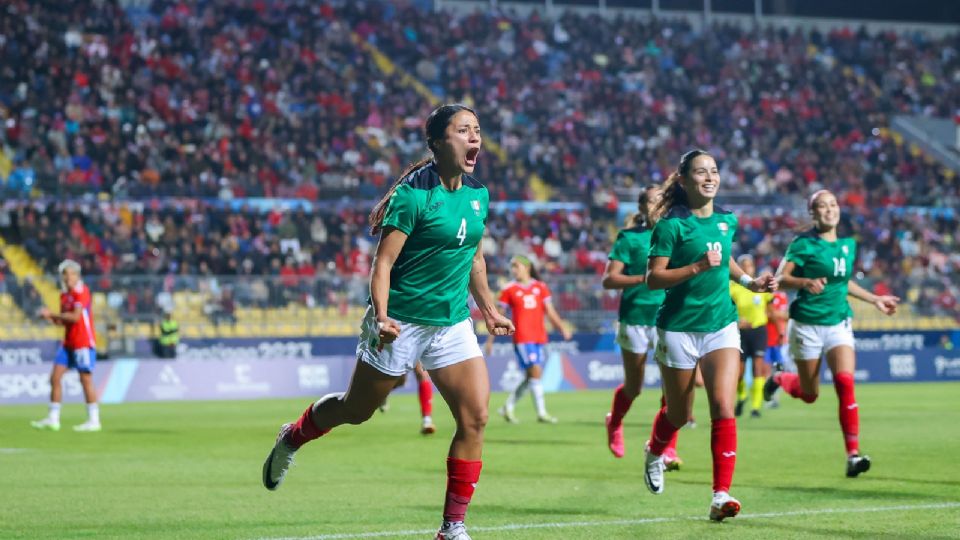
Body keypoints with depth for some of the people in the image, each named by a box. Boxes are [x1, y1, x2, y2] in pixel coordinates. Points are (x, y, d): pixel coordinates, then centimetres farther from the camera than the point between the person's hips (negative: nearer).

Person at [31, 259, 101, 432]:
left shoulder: (81, 291, -12)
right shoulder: (65, 294, 14)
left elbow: (75, 317, -22)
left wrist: (52, 315, -15)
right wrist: (51, 318, -2)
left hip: (83, 342, -9)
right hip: (68, 343, 9)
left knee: (86, 379, -5)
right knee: (55, 377, 3)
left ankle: (93, 420, 1)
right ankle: (52, 419, 6)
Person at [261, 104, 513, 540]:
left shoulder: (478, 194, 5)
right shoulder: (411, 195, -16)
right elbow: (383, 262, -17)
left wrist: (489, 311, 21)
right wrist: (381, 316, -28)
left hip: (453, 325, 5)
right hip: (401, 322, -5)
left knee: (475, 417, -10)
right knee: (356, 410, 11)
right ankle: (291, 438, 42)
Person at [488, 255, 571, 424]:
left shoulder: (541, 287, 10)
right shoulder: (509, 289, 1)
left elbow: (550, 312, 12)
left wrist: (562, 328, -1)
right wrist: (490, 340, 3)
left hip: (539, 337, 4)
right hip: (522, 338, -4)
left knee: (530, 377, 6)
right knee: (535, 372, -14)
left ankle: (508, 407, 21)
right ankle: (541, 412, -10)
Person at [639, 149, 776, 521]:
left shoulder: (727, 221, 5)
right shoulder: (671, 225, -12)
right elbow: (653, 279, -16)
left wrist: (748, 281, 12)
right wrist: (697, 267, -26)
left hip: (721, 326, 3)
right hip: (679, 328, -3)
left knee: (723, 408, -14)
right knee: (679, 414, 12)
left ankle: (721, 496, -15)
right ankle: (655, 453, 47)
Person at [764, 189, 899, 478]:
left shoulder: (848, 244, 9)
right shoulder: (804, 244, -8)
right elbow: (780, 278, -14)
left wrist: (875, 299, 24)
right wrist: (806, 282, -32)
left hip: (839, 324, 3)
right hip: (807, 325, -3)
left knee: (845, 381, -20)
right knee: (810, 394, 6)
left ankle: (853, 454, -18)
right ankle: (779, 379, 43)